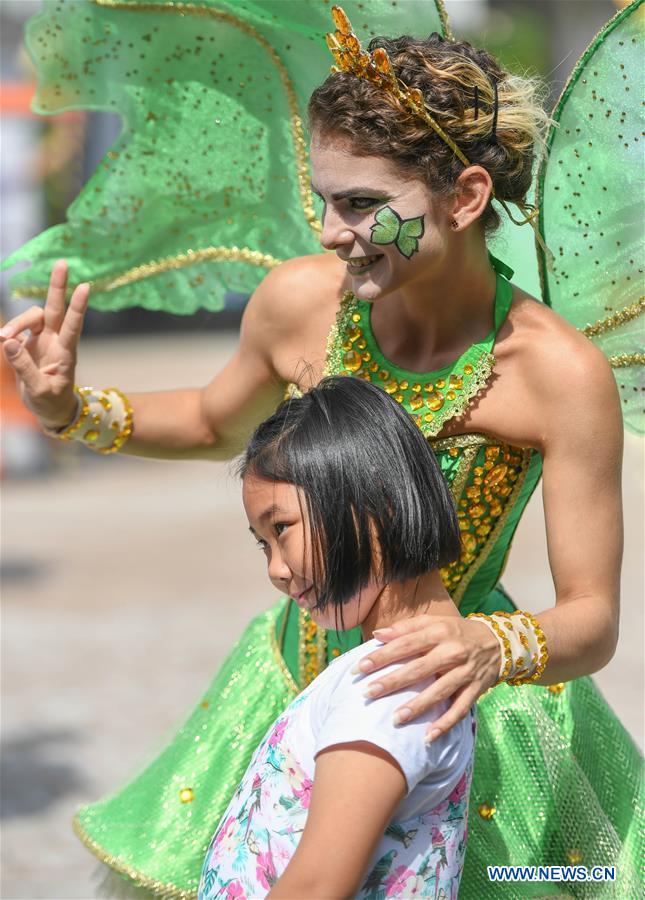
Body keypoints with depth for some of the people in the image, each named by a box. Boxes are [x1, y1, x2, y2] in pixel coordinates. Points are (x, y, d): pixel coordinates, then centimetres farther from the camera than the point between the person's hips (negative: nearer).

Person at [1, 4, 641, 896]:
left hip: (463, 722, -3)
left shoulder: (560, 371, -24)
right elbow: (218, 423, 11)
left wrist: (491, 647, -40)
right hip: (297, 690, 4)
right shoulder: (301, 301, -13)